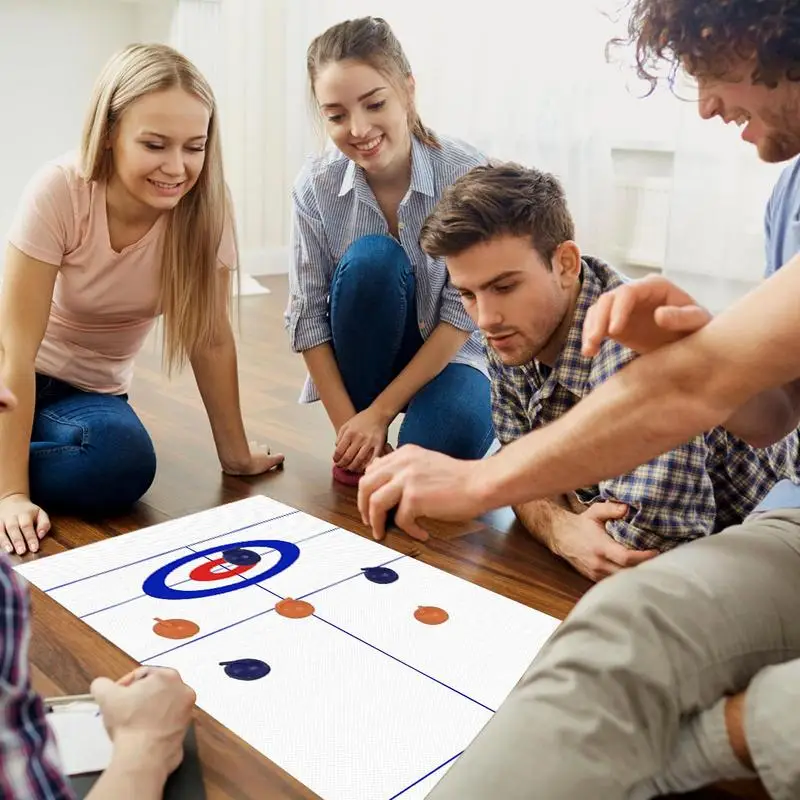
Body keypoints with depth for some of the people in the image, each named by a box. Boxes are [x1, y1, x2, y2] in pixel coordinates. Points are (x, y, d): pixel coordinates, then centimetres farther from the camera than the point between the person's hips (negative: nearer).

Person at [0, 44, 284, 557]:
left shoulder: (206, 207, -18)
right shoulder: (60, 191, -24)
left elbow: (210, 338, -10)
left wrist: (236, 454, -7)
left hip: (88, 392, 3)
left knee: (124, 462, -30)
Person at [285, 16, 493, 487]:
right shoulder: (316, 187, -15)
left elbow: (463, 312, -19)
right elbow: (308, 316, -12)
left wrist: (379, 413, -21)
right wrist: (349, 425, -20)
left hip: (448, 356, -2)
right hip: (365, 361, 2)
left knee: (447, 443, -34)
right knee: (371, 258, -29)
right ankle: (361, 446, -11)